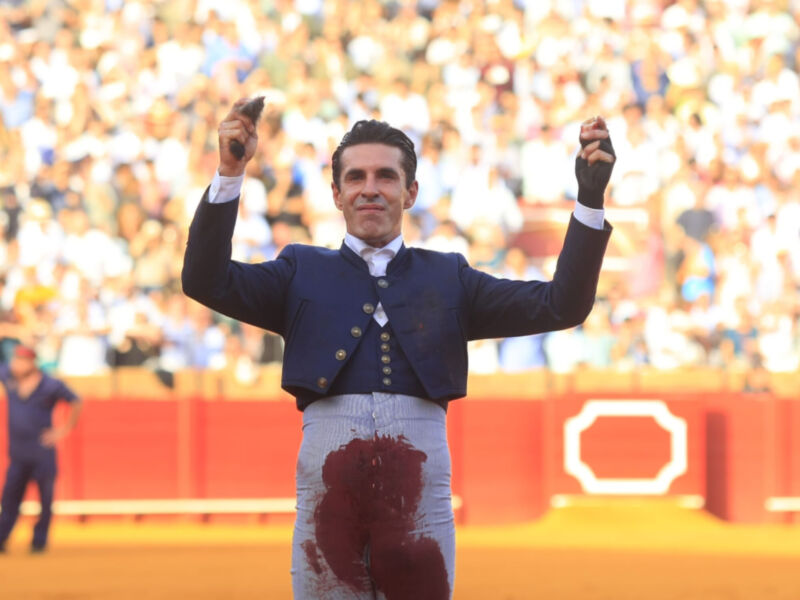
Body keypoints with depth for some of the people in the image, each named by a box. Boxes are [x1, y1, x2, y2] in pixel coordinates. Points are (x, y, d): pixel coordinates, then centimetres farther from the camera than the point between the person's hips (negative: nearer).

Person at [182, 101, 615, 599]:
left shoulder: (446, 277, 19)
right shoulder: (304, 272, 18)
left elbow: (560, 306, 11)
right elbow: (207, 281, 4)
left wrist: (590, 198, 1)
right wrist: (230, 174, -6)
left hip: (418, 481, 1)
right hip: (329, 480, -1)